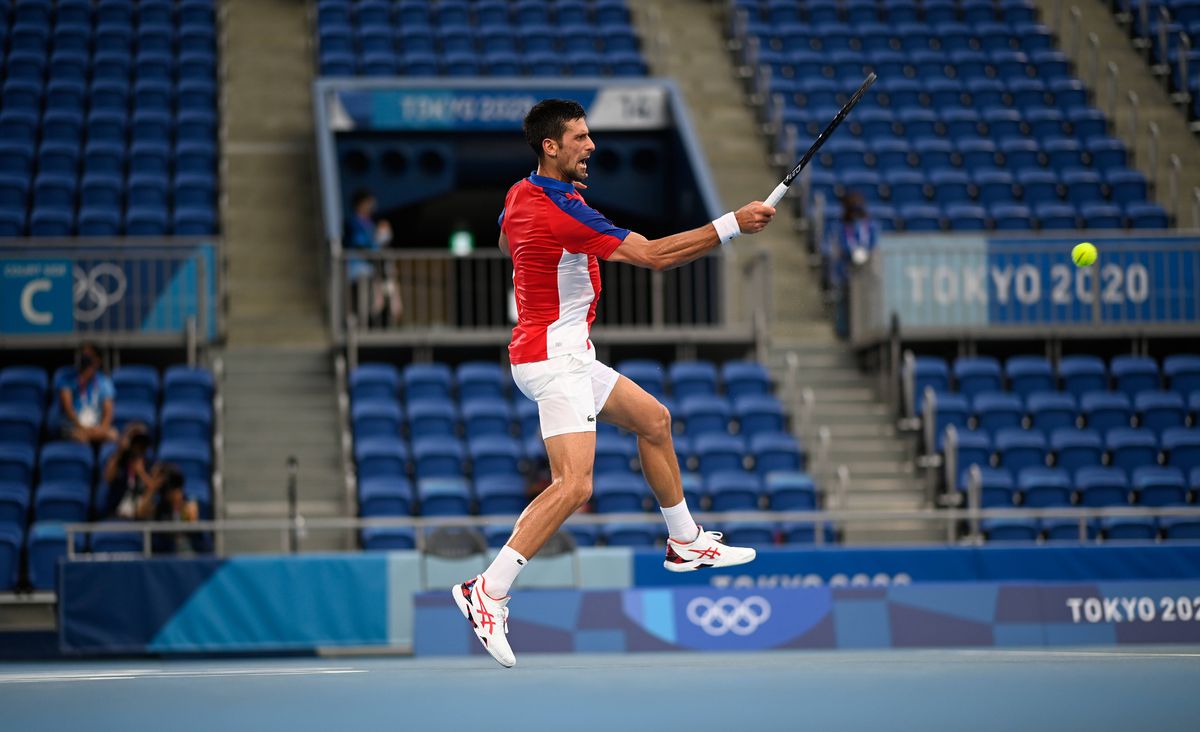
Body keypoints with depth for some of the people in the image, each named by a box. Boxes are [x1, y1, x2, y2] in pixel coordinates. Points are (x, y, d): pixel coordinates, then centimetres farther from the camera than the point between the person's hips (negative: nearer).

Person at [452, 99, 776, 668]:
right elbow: (653, 255, -25)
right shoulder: (561, 211, -24)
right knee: (574, 485, -22)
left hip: (566, 357, 11)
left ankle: (686, 544, 38)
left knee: (653, 420, 24)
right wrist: (734, 224, -22)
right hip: (553, 359, -11)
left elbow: (505, 243, 31)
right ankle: (488, 593, -23)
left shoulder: (522, 195, 5)